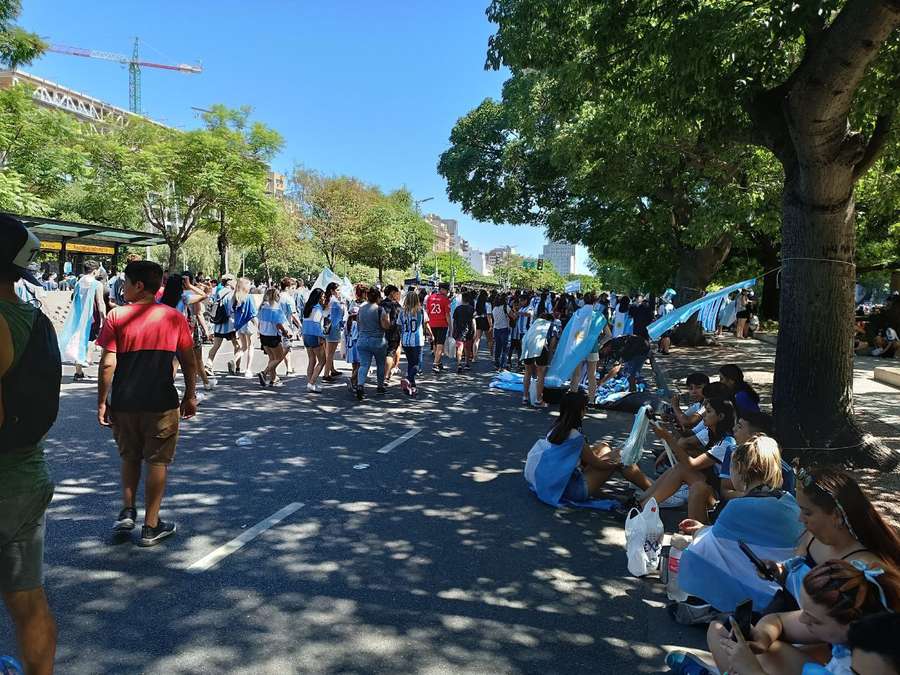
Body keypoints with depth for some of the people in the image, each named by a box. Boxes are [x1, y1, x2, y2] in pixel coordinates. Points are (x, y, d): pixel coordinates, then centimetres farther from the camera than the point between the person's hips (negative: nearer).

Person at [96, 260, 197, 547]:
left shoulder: (117, 316, -6)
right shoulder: (174, 318, -2)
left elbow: (108, 364, -9)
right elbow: (188, 362, 1)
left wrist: (102, 401, 0)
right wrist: (190, 396, 12)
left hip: (124, 403, 1)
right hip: (162, 404, 0)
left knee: (129, 457, 23)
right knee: (157, 461, 9)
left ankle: (127, 512, 20)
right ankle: (151, 526, 15)